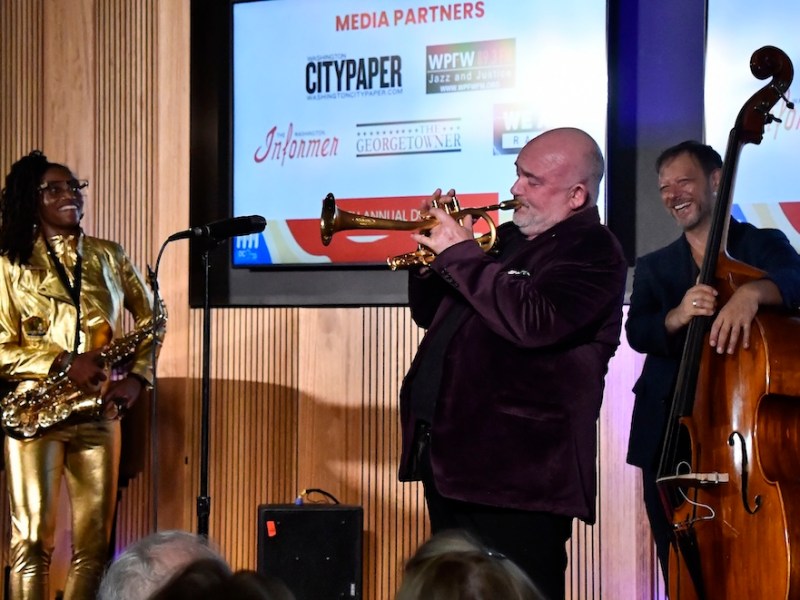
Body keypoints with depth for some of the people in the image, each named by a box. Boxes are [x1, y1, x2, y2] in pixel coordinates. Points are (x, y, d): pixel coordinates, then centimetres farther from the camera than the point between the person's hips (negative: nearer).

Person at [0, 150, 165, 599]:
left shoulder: (109, 256, 11)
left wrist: (138, 377, 0)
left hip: (99, 410, 3)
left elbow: (150, 318, 15)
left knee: (95, 541, 3)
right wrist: (63, 364, -16)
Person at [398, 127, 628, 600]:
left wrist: (461, 254, -19)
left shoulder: (592, 252, -8)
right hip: (451, 460, 9)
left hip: (516, 473, -9)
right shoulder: (508, 237, 18)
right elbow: (431, 315, 23)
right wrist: (432, 257, 3)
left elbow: (534, 321, -27)